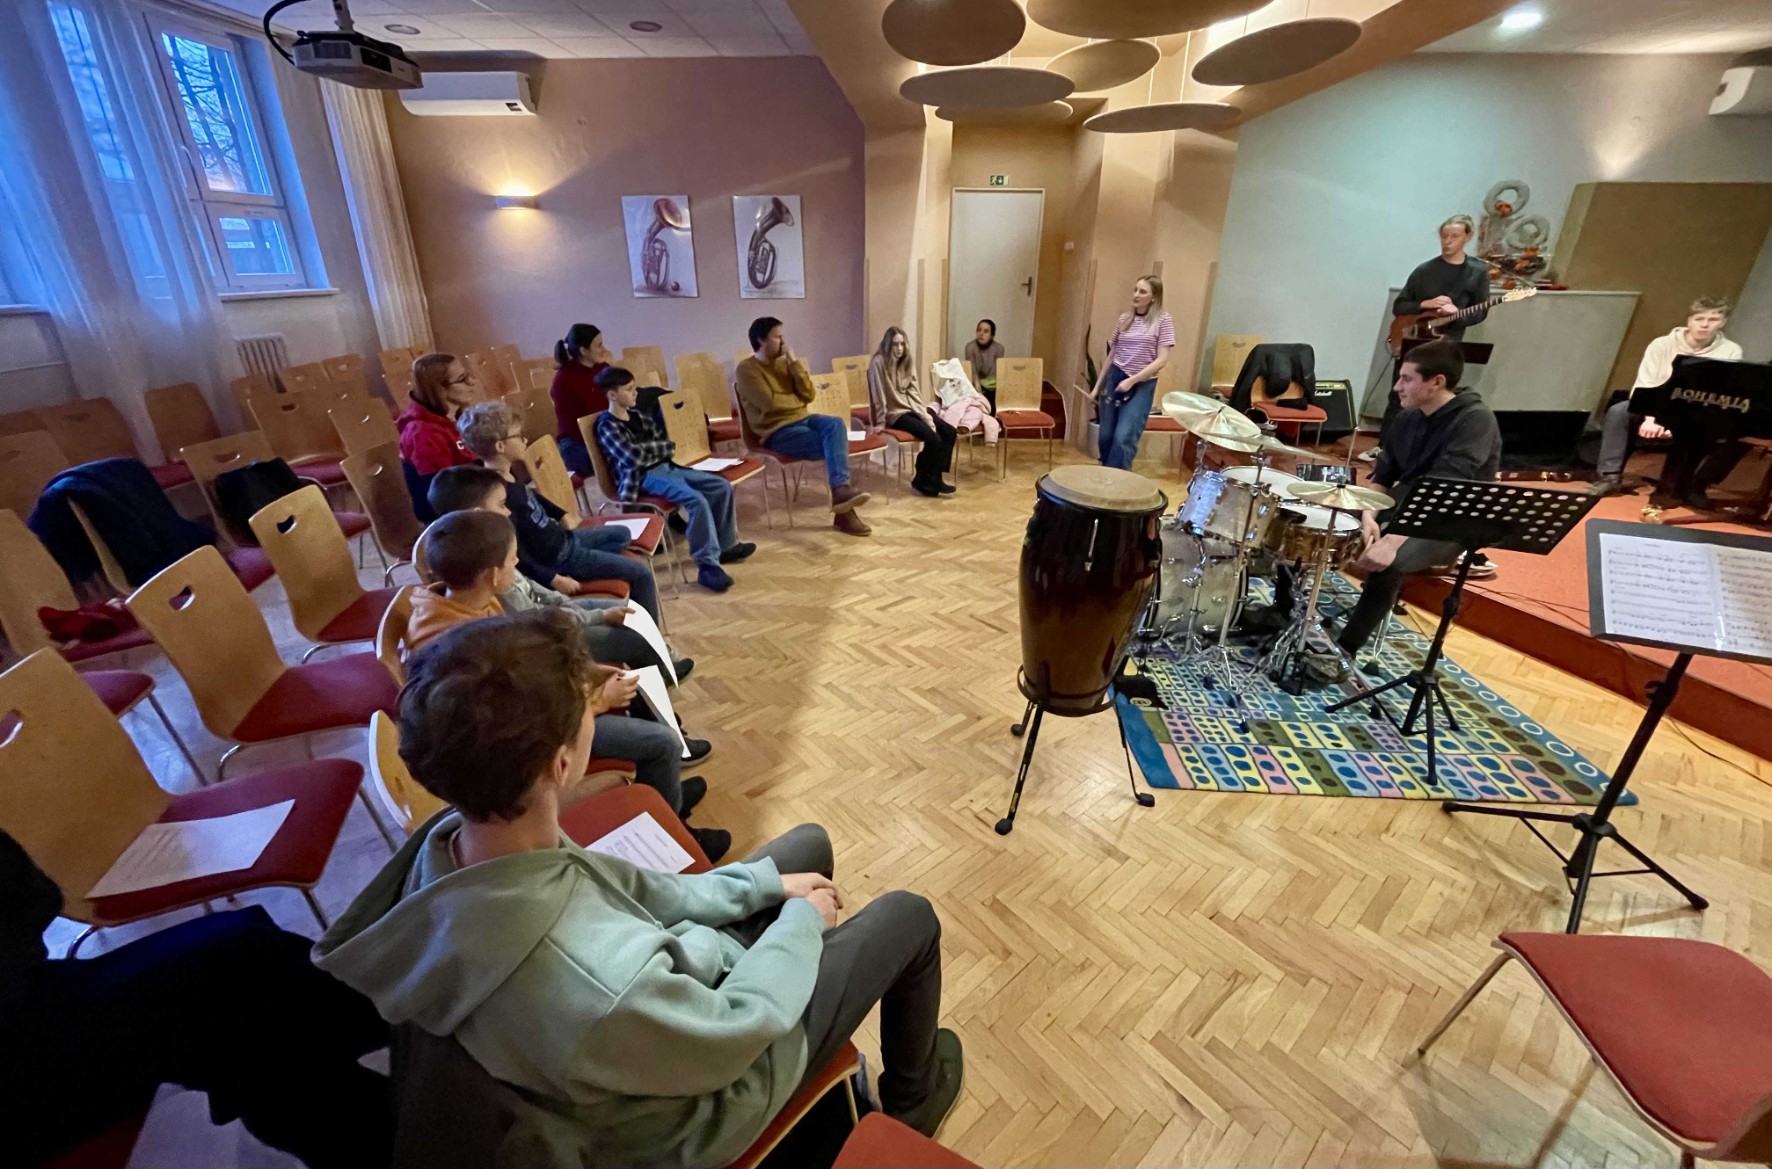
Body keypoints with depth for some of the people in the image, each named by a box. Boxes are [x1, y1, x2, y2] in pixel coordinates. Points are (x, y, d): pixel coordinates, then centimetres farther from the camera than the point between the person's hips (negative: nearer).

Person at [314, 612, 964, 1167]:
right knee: (910, 918, 6)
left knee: (810, 844, 20)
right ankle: (911, 1098, 38)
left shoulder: (450, 841, -21)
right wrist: (801, 921, -8)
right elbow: (736, 1031, -26)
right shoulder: (591, 986, -46)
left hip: (666, 981, 6)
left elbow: (618, 892, -7)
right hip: (702, 1084, -5)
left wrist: (762, 882, -2)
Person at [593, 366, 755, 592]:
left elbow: (659, 436, 26)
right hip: (643, 477, -9)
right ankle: (707, 565, -27)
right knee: (697, 500, -31)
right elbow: (633, 456, -23)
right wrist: (668, 447, -11)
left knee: (722, 487, 1)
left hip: (666, 466, 9)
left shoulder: (637, 413, 15)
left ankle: (725, 546, 15)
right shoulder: (607, 426, -10)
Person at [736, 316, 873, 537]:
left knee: (836, 424, -25)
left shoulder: (783, 363, 15)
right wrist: (798, 399, -2)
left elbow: (809, 394, 5)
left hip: (801, 419, 6)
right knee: (835, 446, -23)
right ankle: (844, 512, -23)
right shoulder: (747, 369, -6)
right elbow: (769, 403, -18)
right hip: (777, 431, -6)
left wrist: (794, 362, -2)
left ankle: (841, 491, -34)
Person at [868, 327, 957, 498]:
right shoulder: (878, 363, -14)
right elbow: (879, 395, -15)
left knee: (949, 432, -7)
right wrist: (880, 423, -16)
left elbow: (914, 391, 8)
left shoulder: (905, 362, 10)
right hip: (895, 413, -8)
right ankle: (923, 481, -4)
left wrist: (924, 413, -3)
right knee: (933, 438, -24)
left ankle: (932, 478, -2)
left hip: (912, 408, 8)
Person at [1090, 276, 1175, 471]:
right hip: (1114, 380, 5)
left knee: (1123, 438, -16)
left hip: (1142, 385, -5)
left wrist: (1132, 380, -18)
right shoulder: (1124, 319, 9)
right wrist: (1098, 386, 14)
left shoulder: (1163, 321, -5)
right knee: (1106, 436, 5)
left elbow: (1162, 360, -12)